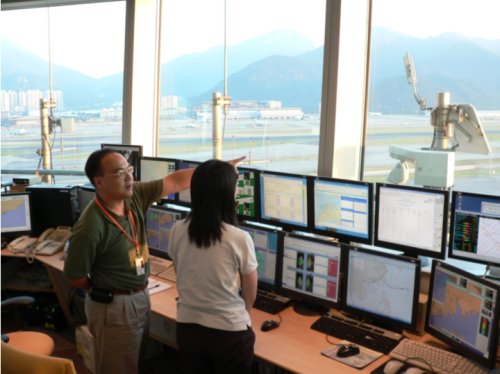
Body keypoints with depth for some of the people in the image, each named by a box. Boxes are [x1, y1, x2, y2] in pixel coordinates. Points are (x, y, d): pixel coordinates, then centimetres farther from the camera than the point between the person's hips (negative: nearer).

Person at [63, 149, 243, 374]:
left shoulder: (134, 195, -7)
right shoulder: (90, 227, -26)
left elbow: (174, 182, -3)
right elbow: (74, 276, -16)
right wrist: (103, 291, 1)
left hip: (141, 297, 7)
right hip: (113, 306, -7)